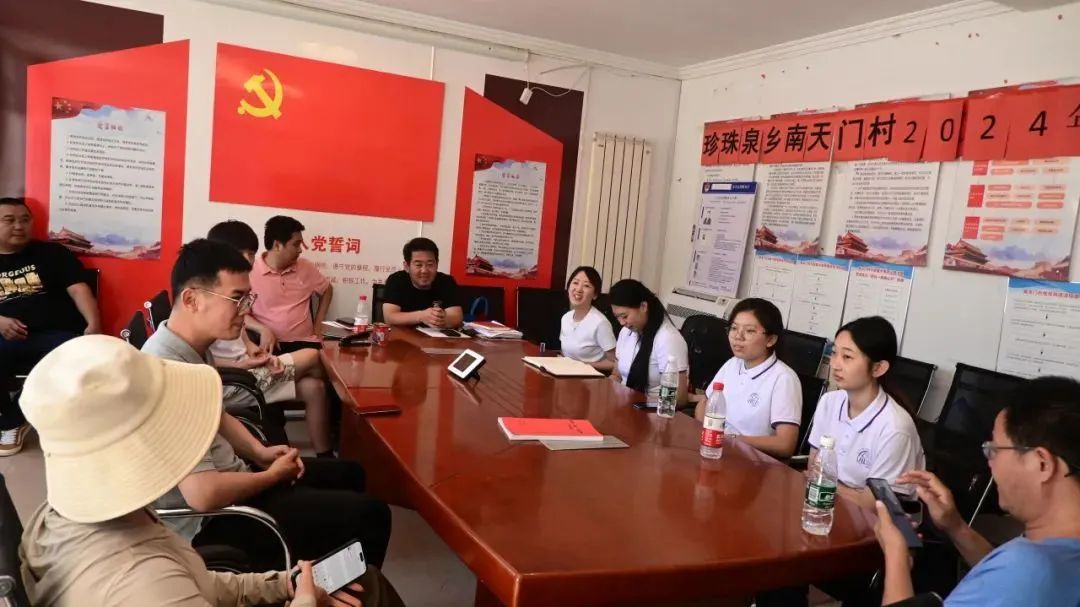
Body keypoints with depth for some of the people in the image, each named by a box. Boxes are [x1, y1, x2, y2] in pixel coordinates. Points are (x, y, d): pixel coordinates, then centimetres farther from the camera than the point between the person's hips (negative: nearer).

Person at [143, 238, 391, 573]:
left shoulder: (194, 348, 0)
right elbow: (203, 494, -35)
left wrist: (259, 452, 2)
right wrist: (273, 476, -17)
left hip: (225, 480, 10)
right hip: (210, 518, -10)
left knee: (348, 474, 21)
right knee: (369, 515, -12)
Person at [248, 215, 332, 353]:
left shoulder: (306, 267, 8)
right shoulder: (250, 271, -5)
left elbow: (327, 289, 25)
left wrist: (317, 326, 17)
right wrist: (263, 330, -15)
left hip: (304, 342, 3)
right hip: (268, 343, -3)